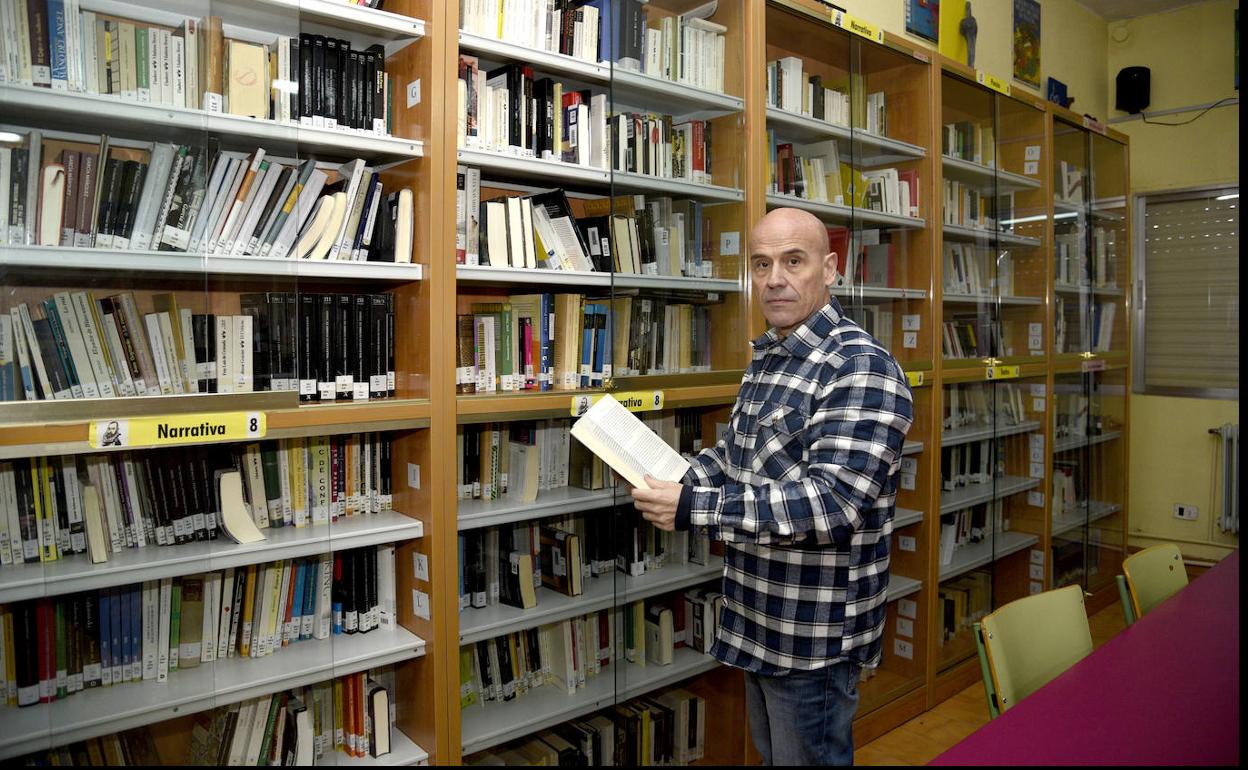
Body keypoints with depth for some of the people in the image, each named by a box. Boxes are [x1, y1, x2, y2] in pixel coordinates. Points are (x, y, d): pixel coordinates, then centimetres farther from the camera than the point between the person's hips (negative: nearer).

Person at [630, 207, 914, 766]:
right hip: (760, 617, 9)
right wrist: (680, 479, -2)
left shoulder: (860, 366, -21)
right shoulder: (768, 358, 8)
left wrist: (694, 509, -30)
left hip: (813, 634, -9)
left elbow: (834, 503, -30)